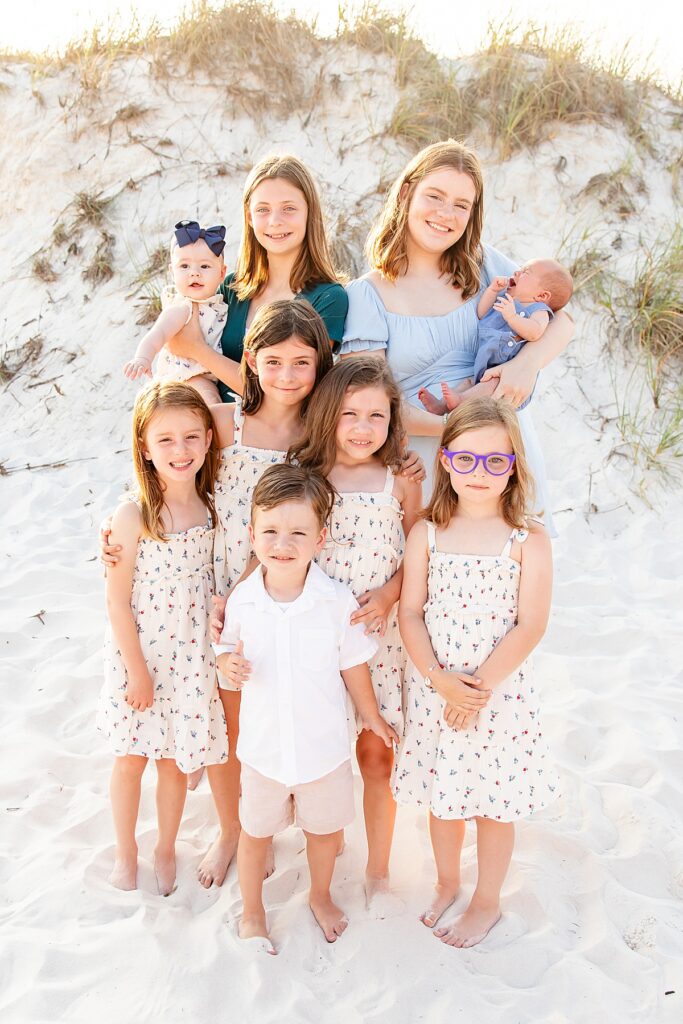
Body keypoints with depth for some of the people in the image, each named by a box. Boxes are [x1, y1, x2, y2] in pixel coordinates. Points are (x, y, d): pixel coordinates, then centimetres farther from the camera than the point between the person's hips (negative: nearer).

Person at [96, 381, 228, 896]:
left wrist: (222, 654, 5)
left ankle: (166, 850, 41)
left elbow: (218, 582, 5)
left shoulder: (212, 506, -6)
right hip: (139, 654, -3)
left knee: (175, 760, 17)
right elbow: (117, 600, -14)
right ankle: (126, 851, 40)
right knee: (131, 758, 15)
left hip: (190, 656, 3)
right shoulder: (133, 515, -18)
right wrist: (138, 670, -11)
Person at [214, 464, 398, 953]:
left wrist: (371, 716, 8)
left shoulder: (337, 600, -19)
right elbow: (229, 649, 3)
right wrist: (229, 663, -21)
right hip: (264, 744, 1)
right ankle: (252, 912, 46)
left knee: (324, 828, 22)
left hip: (323, 743, 0)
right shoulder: (242, 600, -14)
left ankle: (321, 896, 52)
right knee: (256, 832, 20)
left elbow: (353, 664, -5)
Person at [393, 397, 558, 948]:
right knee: (443, 794, 18)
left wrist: (480, 686, -16)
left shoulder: (528, 539, -9)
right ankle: (447, 883, 44)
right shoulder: (427, 533, -2)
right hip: (435, 690, 3)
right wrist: (440, 679, -15)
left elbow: (530, 625, -12)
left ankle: (487, 902, 35)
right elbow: (410, 613, -4)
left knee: (494, 801, 12)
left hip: (500, 692, -2)